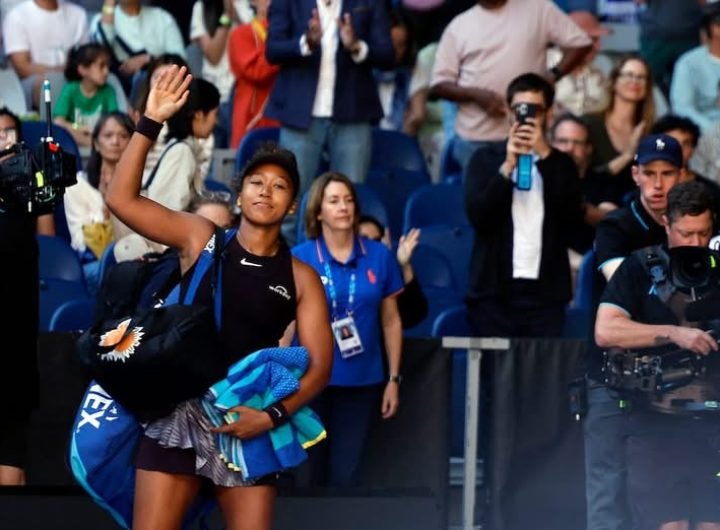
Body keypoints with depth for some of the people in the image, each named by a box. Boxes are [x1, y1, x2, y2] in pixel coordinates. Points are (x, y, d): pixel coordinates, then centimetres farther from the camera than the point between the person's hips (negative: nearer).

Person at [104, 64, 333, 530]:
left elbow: (319, 365, 2)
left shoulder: (300, 278, 4)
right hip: (180, 410, -1)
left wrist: (273, 415, -14)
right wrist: (151, 123, -12)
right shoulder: (200, 238, 4)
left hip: (248, 422, 1)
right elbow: (122, 198, -4)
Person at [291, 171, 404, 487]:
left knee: (346, 479, 2)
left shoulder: (379, 257, 2)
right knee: (313, 475, 7)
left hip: (362, 383, 1)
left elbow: (391, 322, 8)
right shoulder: (299, 259, -3)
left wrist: (393, 379, 7)